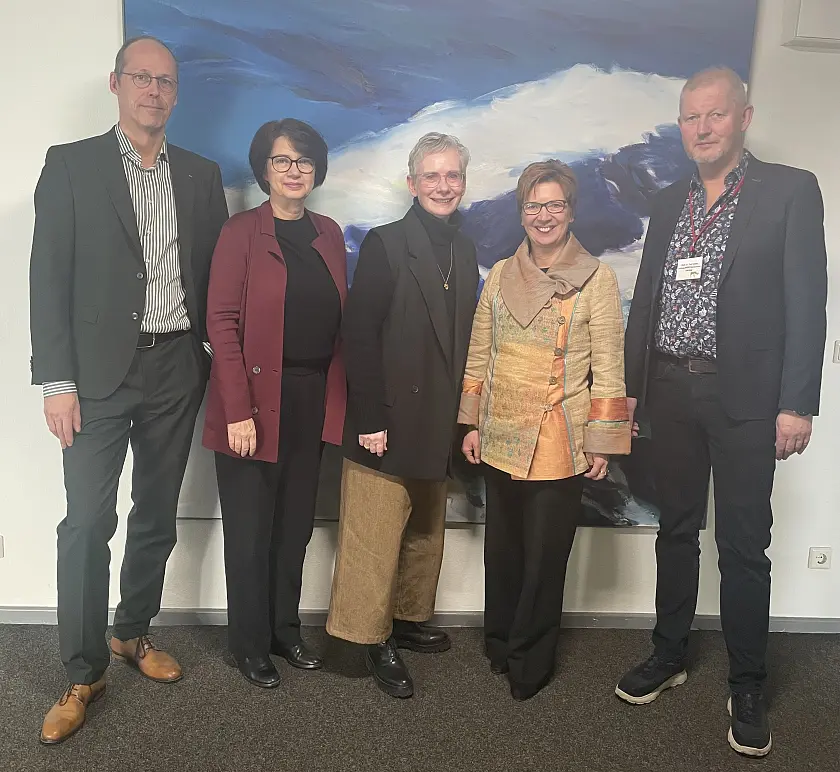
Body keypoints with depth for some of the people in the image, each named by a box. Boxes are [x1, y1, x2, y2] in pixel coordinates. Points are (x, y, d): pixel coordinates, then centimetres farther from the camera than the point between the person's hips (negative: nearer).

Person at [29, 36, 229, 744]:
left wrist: (215, 364, 2)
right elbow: (49, 279, -4)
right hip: (100, 369, -3)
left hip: (178, 368, 3)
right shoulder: (71, 165, 0)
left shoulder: (202, 175, 10)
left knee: (157, 515, 13)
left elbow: (217, 276, 10)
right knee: (88, 524, -2)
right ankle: (84, 673, 13)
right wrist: (57, 381, -10)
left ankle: (133, 633, 32)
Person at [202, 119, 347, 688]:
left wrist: (338, 396, 3)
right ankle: (250, 644, 23)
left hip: (315, 399, 5)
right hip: (257, 400, -5)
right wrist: (238, 411, -17)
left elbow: (339, 321, 10)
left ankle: (286, 630, 31)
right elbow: (222, 322, -11)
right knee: (250, 529, 6)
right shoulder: (242, 232, -6)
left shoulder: (329, 234, 10)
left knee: (296, 523, 14)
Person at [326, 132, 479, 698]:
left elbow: (463, 338, 12)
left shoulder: (466, 253, 10)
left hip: (438, 425, 7)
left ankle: (411, 618, 33)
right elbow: (360, 337, -13)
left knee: (426, 532, 17)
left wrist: (463, 417, 9)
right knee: (376, 536, 0)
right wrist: (370, 418, -17)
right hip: (390, 422, -6)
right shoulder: (385, 245, -8)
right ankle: (376, 639, 15)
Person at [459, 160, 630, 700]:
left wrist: (603, 443, -8)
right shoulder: (501, 275, 8)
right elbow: (479, 356, 11)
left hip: (559, 443, -3)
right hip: (501, 438, 4)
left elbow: (609, 368, -5)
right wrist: (473, 424, 9)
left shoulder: (597, 278, -3)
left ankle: (530, 662, 25)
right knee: (502, 548, 15)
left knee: (545, 555, 6)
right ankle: (500, 643, 34)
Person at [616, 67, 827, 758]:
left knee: (744, 544, 3)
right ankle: (669, 655, 31)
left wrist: (797, 404, -13)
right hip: (673, 391, 4)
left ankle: (748, 685, 21)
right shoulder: (668, 203, 12)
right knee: (676, 529, 15)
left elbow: (807, 303, -7)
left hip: (745, 394, -4)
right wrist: (630, 385, 10)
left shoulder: (790, 190, -2)